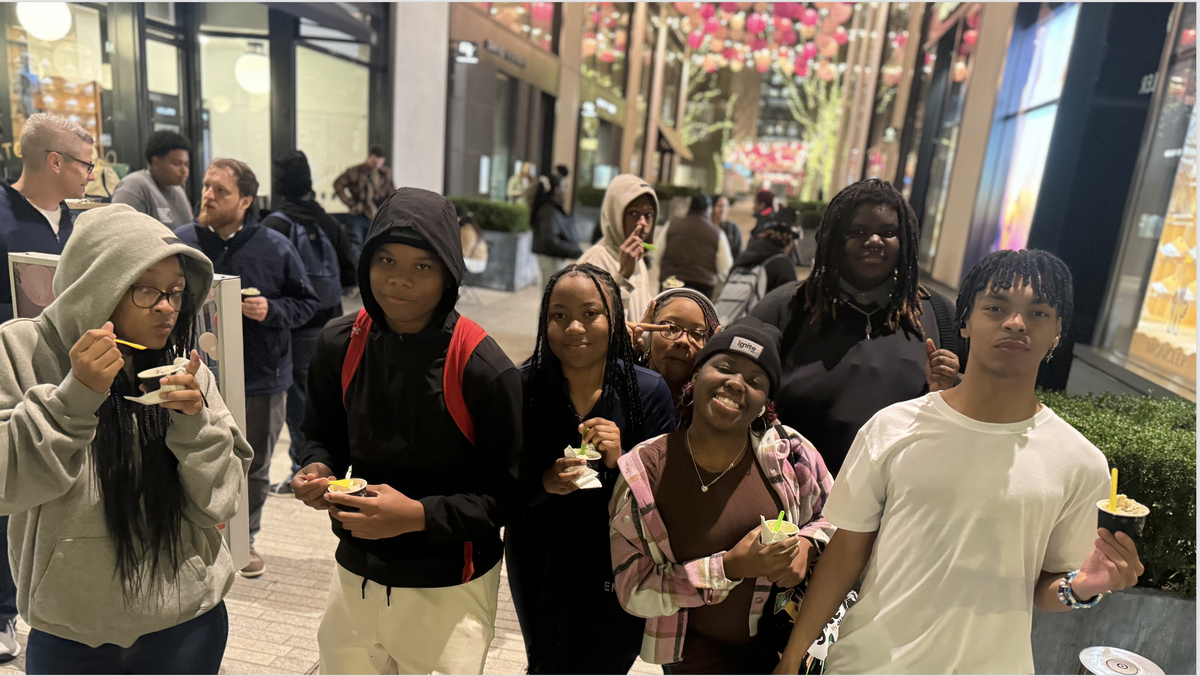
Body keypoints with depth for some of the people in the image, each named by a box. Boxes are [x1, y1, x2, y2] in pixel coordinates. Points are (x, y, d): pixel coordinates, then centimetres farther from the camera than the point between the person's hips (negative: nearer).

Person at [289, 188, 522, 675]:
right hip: (356, 575, 5)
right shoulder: (339, 345, -5)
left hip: (449, 589, -4)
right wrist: (319, 469, -10)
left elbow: (505, 493, -14)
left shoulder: (483, 370, -20)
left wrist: (419, 515, -25)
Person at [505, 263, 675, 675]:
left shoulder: (649, 390, -13)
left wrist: (621, 462, -27)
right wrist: (544, 483, -26)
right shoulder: (522, 389, -12)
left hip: (618, 577, 0)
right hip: (539, 572, 1)